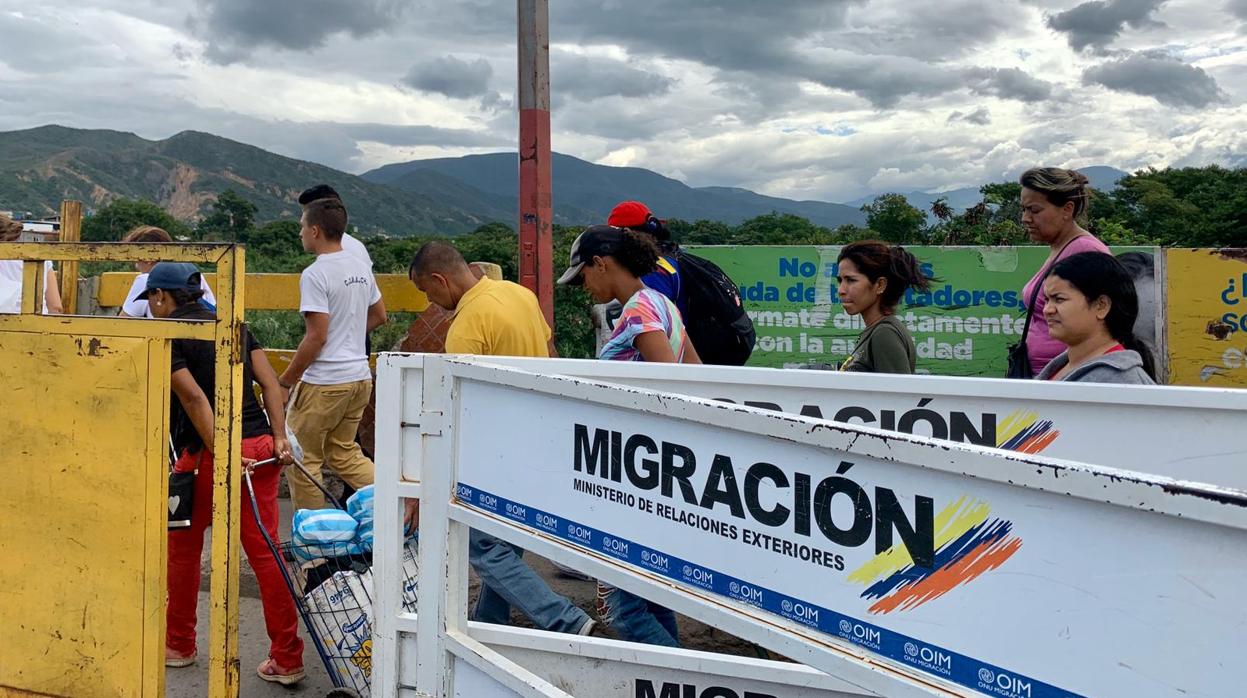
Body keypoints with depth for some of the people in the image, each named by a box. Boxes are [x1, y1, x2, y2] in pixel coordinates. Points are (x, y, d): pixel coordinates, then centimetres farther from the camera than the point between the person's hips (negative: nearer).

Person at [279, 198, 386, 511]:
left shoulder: (315, 275, -15)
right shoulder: (361, 268, 9)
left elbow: (317, 336, -19)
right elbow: (379, 315, 20)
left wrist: (285, 380, -10)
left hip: (324, 382, -8)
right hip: (360, 376, 8)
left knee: (302, 458, 7)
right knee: (343, 452, 19)